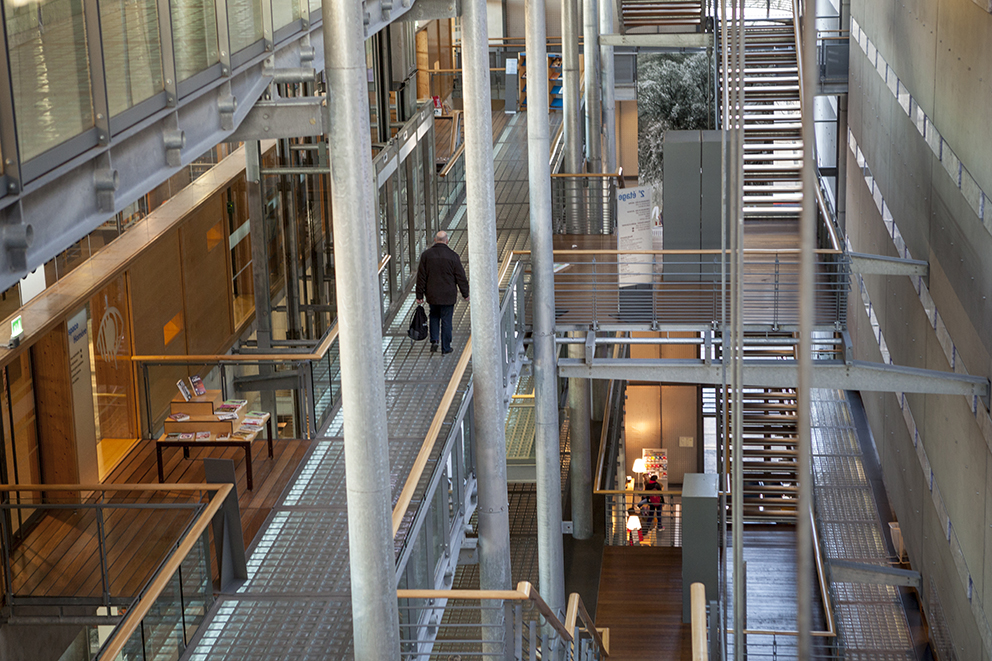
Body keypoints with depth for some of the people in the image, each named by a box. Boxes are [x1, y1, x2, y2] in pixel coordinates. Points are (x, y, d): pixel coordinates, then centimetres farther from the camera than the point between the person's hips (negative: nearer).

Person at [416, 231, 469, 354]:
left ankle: (434, 340, 7)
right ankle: (446, 347, 10)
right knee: (446, 320, 5)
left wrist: (420, 295, 6)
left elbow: (421, 277, 0)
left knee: (434, 316, 22)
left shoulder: (426, 255, -3)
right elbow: (461, 277, -5)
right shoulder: (452, 256, -9)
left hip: (432, 294, 2)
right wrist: (465, 294, 6)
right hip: (448, 295, -2)